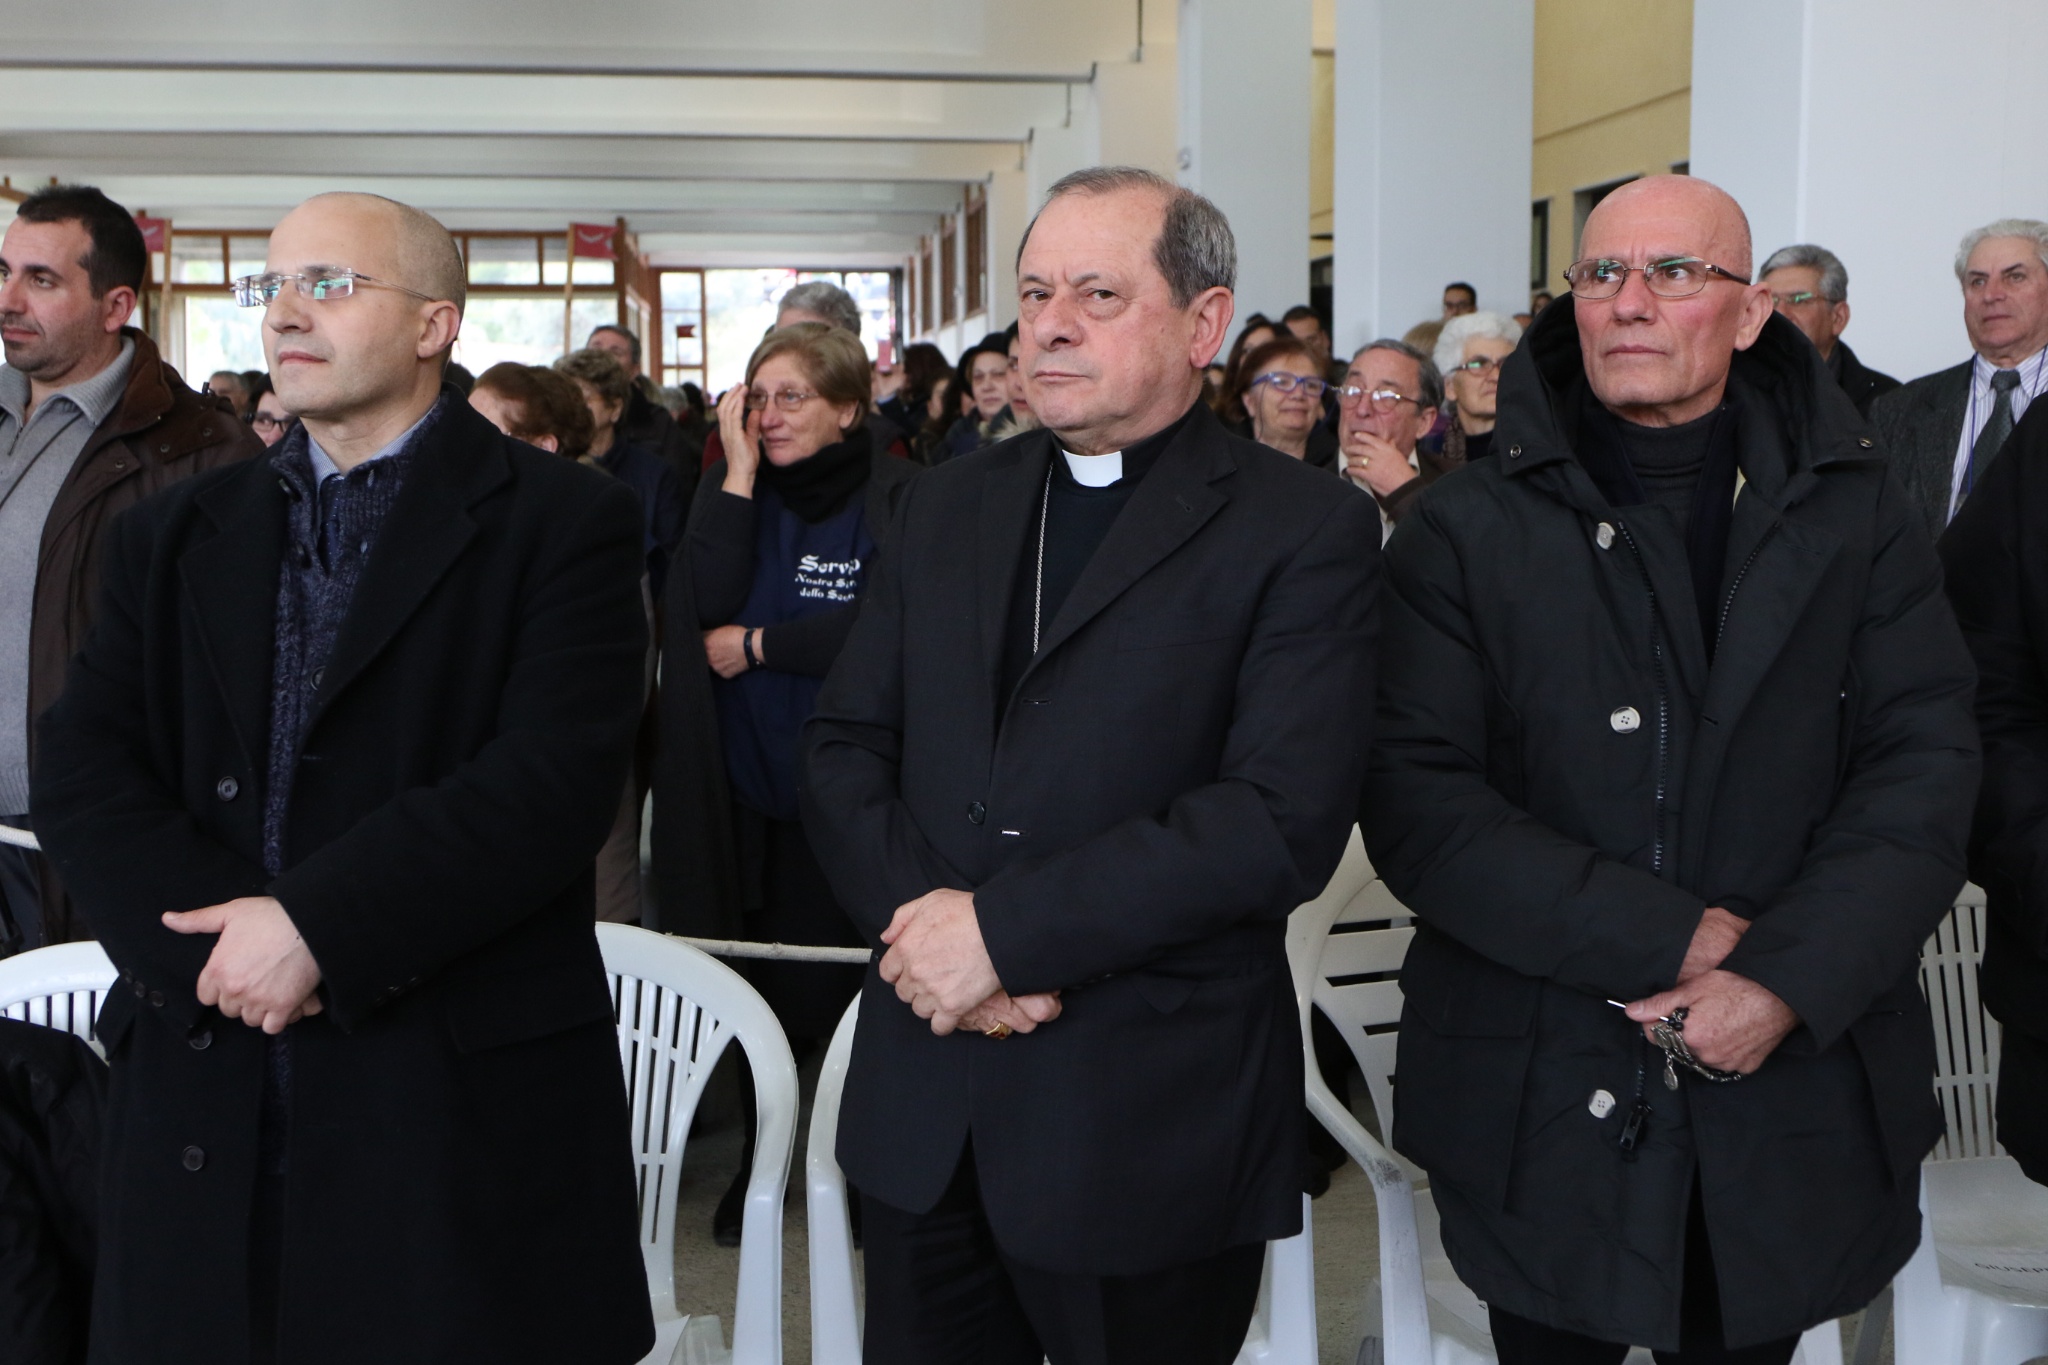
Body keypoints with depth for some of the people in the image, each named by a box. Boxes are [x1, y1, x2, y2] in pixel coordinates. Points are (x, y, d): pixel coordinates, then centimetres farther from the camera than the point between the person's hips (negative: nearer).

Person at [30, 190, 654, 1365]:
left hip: (464, 1097, -4)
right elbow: (85, 769, 5)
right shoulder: (179, 534, 15)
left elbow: (558, 778, -13)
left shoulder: (561, 522, -1)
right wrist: (200, 932, -12)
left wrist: (321, 927, -18)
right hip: (204, 1102, 4)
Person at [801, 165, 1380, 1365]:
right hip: (921, 1115, 5)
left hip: (1150, 1127, -4)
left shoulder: (1308, 530, -7)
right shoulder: (949, 510, 11)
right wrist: (923, 914, -12)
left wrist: (1006, 930, -19)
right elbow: (844, 751, 7)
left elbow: (1284, 817, -18)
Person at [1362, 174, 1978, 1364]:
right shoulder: (1465, 533, -3)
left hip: (1797, 1103, 2)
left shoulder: (1860, 514, 4)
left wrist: (1788, 981, -17)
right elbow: (1415, 798, -12)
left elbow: (1925, 765, -4)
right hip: (1543, 1117, -1)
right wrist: (1675, 941, -18)